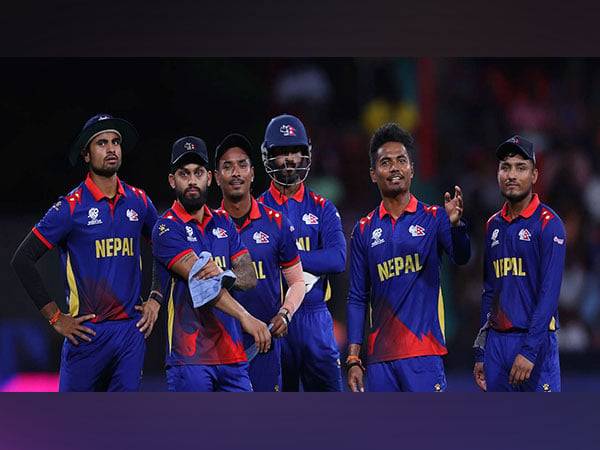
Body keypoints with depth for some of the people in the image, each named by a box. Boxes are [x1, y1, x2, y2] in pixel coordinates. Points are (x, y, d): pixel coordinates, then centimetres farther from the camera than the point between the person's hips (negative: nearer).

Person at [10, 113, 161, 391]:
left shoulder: (138, 201, 9)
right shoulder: (72, 207, -5)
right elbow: (22, 259, -4)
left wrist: (155, 299, 12)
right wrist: (55, 318, -5)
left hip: (131, 330, 4)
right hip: (88, 333, -4)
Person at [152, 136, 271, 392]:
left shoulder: (223, 223, 17)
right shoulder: (167, 229, -5)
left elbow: (249, 277, 7)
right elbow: (199, 279, -18)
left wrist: (224, 274, -19)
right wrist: (245, 318, -29)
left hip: (232, 353, 6)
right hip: (190, 358, -6)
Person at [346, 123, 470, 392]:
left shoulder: (433, 218, 4)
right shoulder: (364, 230, 11)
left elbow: (460, 258, -15)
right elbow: (357, 299, 12)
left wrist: (455, 224, -36)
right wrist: (353, 359, 5)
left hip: (424, 353, -3)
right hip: (379, 358, 3)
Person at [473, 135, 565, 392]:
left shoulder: (547, 223, -5)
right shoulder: (494, 225, 16)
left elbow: (549, 293, -13)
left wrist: (529, 350, -20)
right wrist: (480, 353, 16)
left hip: (536, 341, -6)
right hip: (496, 341, 6)